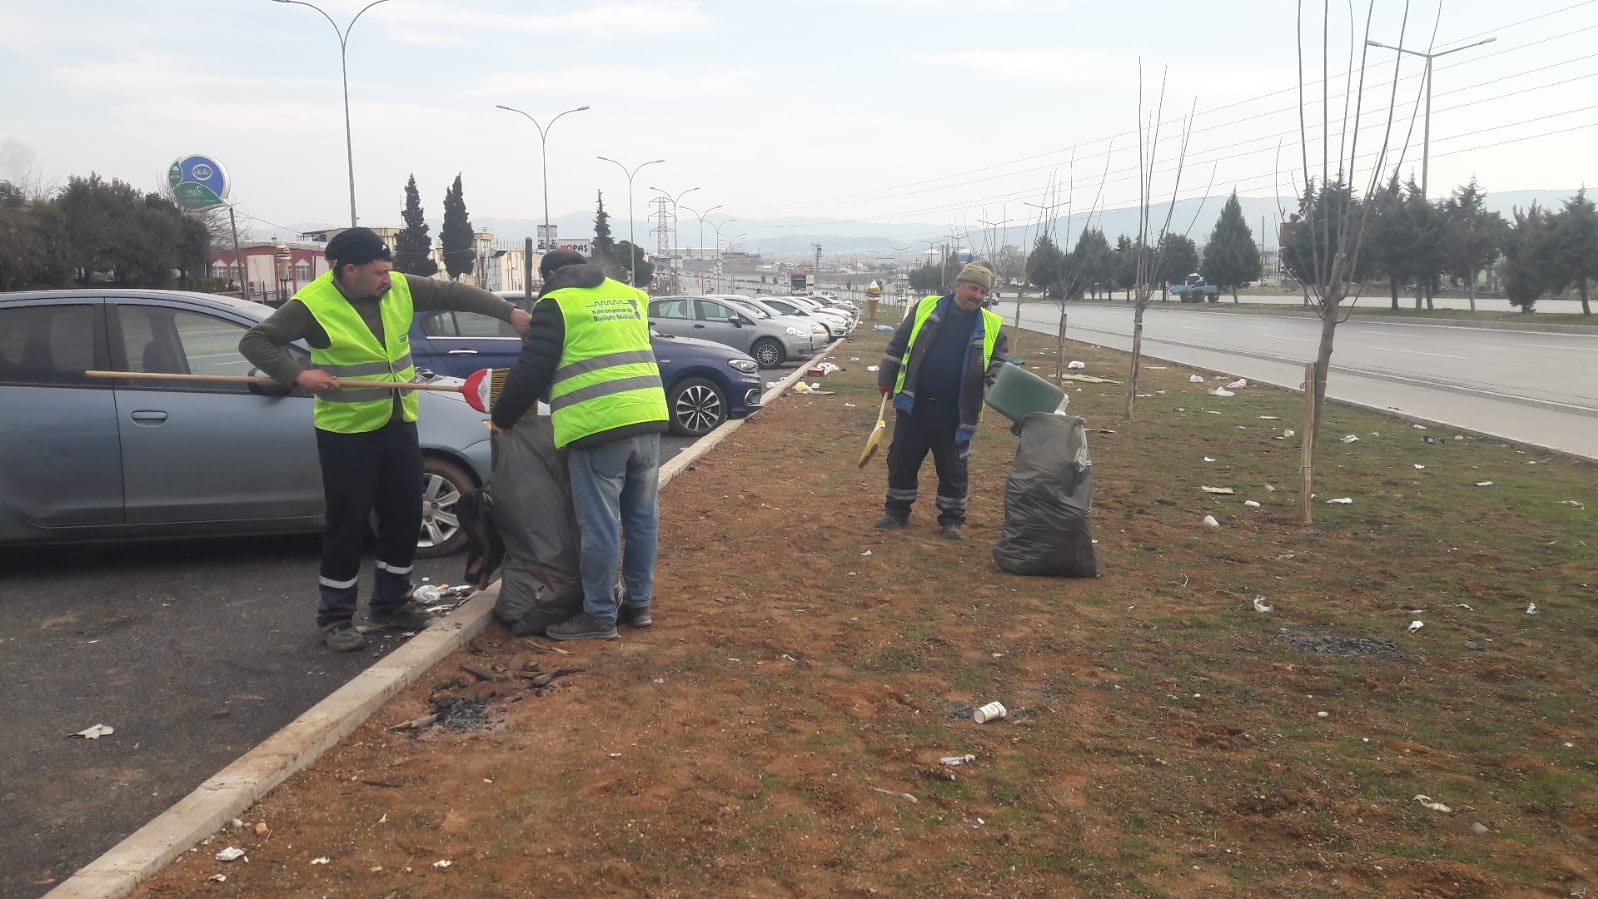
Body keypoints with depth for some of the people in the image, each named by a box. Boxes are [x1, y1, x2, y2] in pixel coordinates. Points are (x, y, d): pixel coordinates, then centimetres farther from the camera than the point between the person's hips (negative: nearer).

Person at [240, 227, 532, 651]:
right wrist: (298, 374, -23)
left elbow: (453, 293, 7)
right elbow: (254, 341, -9)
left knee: (405, 517, 12)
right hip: (346, 433, -6)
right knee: (348, 525, -1)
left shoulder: (399, 288, 0)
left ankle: (392, 602, 28)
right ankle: (336, 616, 14)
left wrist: (509, 312, 2)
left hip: (399, 425, 6)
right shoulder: (312, 304, -14)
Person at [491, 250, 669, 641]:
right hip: (647, 417, 6)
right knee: (642, 517, 13)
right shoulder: (630, 295, 21)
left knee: (600, 525, 0)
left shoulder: (556, 303, 3)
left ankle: (600, 615, 8)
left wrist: (502, 418, 14)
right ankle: (639, 603, 24)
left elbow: (531, 370, 0)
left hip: (597, 425, -6)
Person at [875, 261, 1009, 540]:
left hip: (954, 413, 0)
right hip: (913, 405, 0)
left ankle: (952, 518, 22)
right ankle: (897, 510, 25)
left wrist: (998, 381, -14)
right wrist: (886, 379, 5)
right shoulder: (926, 308, 0)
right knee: (902, 461, 9)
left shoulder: (991, 327, 0)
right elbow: (897, 345, 6)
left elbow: (1000, 361, 9)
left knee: (952, 468, 7)